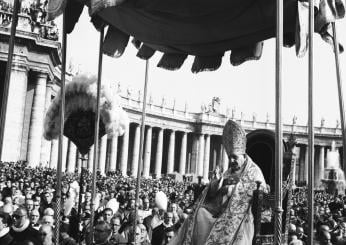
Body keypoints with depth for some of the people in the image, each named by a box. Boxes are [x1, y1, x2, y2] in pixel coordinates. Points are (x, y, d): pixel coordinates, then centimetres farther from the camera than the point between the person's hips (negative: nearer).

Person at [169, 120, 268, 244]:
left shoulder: (254, 171, 1)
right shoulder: (229, 172, 17)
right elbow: (212, 189, 8)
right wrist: (223, 181, -14)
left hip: (240, 217, -5)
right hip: (222, 213, 5)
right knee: (201, 214, -12)